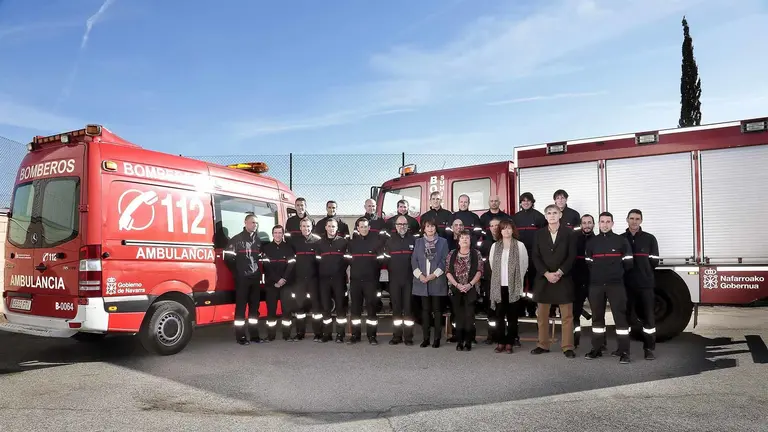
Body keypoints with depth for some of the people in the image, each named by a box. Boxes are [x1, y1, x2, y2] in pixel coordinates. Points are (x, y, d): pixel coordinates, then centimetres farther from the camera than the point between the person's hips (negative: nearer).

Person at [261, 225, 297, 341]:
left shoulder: (288, 247, 8)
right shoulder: (266, 248, 6)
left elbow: (291, 265, 0)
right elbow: (266, 266, -2)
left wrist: (283, 279, -12)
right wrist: (276, 280, -11)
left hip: (286, 283, 0)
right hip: (271, 283, 0)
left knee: (287, 308, -3)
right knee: (271, 309, 1)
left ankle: (287, 334, 3)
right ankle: (270, 335, 7)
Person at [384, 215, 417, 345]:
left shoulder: (413, 240, 4)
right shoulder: (390, 241, 9)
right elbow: (386, 260, 8)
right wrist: (392, 271, -1)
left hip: (409, 279, -2)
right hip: (394, 280, 2)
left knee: (408, 307, 0)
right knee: (396, 308, 6)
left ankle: (408, 337, 7)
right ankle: (397, 336, 13)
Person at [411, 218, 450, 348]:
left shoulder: (442, 242, 5)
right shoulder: (418, 242, 12)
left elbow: (444, 260, -2)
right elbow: (414, 260, 6)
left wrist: (434, 275, -11)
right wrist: (420, 275, -7)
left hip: (437, 281, -2)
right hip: (422, 281, 2)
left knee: (437, 310, 1)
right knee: (425, 310, 5)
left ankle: (437, 338, 6)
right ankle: (426, 337, 10)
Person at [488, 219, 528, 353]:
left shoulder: (520, 245, -1)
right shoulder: (495, 246, 8)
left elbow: (524, 265, 4)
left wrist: (517, 280, 7)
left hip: (514, 286, -2)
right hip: (499, 286, 2)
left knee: (512, 315, 1)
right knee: (499, 315, 3)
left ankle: (510, 342, 10)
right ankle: (500, 342, 11)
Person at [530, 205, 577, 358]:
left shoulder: (569, 233, 2)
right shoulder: (539, 234, 8)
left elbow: (572, 256, -4)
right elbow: (536, 257, 2)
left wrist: (559, 273, -14)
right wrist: (547, 274, -10)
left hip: (564, 278, -2)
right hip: (543, 278, 2)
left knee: (567, 315, 0)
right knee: (542, 314, 7)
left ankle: (567, 347, 8)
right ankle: (543, 345, 18)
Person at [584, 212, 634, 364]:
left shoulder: (622, 240, 2)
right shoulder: (592, 242, 11)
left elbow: (628, 263, 2)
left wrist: (616, 273, 8)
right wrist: (598, 274, 7)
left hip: (616, 284, -3)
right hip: (596, 284, 3)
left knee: (620, 316, -5)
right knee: (597, 316, 8)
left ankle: (624, 351, -1)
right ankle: (596, 349, 16)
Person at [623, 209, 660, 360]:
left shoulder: (650, 239, 4)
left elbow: (654, 262, 3)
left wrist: (643, 270, -1)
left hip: (646, 284, -1)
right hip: (626, 284, 1)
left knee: (648, 316, 2)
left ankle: (649, 349, 10)